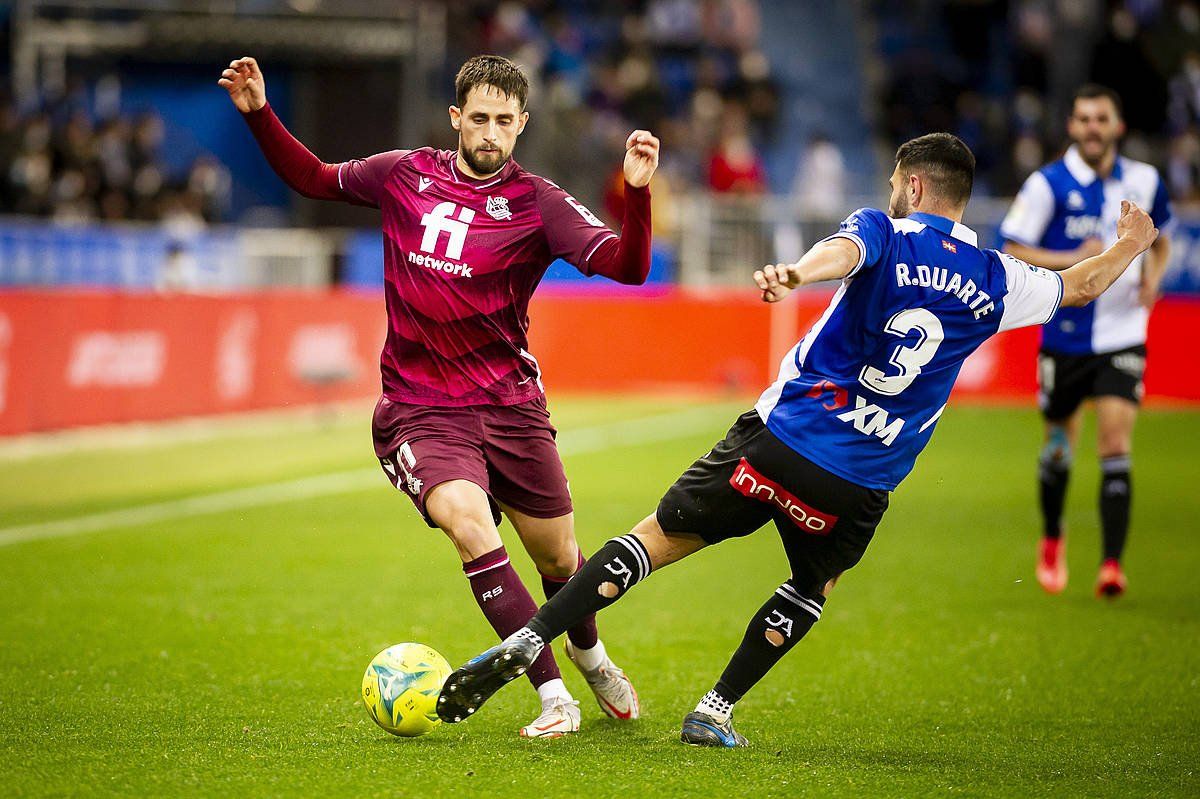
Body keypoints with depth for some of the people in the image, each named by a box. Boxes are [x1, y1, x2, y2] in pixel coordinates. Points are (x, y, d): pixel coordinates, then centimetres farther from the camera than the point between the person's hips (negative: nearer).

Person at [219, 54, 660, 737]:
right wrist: (259, 113, 7)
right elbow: (314, 178, 18)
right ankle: (554, 695, -20)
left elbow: (627, 266, -18)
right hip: (421, 411, 0)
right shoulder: (406, 175, 3)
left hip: (512, 406, 0)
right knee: (471, 525, -26)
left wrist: (638, 191, -34)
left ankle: (589, 653, 45)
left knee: (559, 559, 8)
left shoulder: (538, 203, -6)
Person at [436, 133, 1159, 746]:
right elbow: (1080, 286, 28)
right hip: (859, 485, 1)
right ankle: (715, 711, 17)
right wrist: (1130, 246, 47)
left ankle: (524, 645, -3)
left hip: (775, 440, -1)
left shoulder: (884, 232, 2)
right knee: (815, 585, 28)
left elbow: (845, 250, -24)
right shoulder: (996, 281, 10)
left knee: (660, 538, 7)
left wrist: (797, 273, -45)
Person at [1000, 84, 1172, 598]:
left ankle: (1112, 564, -13)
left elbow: (1160, 241, 19)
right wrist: (1073, 260, -23)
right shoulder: (1047, 184, -8)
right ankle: (1052, 538, 37)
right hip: (1065, 337, -1)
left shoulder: (1144, 181, 2)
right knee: (1060, 444, 11)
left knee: (1117, 442, -12)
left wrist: (1152, 276, -2)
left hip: (1123, 336, 1)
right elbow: (1013, 252, -10)